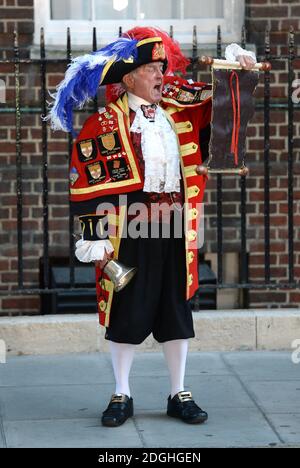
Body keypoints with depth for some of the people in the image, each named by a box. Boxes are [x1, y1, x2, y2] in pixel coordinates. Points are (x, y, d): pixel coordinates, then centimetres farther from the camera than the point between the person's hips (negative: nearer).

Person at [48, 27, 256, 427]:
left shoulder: (178, 108, 8)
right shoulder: (105, 124, -8)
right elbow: (88, 184, -9)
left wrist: (237, 63, 5)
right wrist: (96, 239, -12)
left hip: (174, 228, 5)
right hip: (130, 230, -5)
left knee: (176, 311, 10)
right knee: (126, 312, 3)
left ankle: (179, 394, 21)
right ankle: (122, 396, 16)